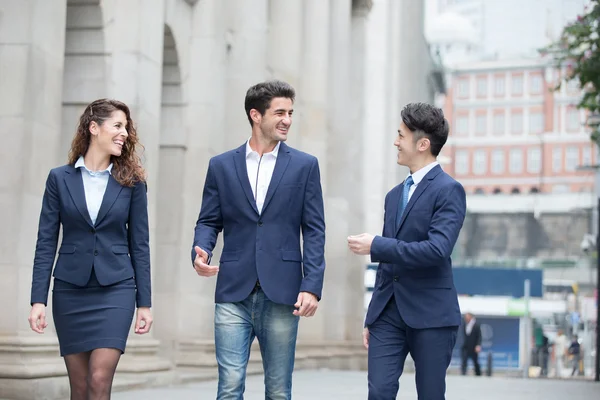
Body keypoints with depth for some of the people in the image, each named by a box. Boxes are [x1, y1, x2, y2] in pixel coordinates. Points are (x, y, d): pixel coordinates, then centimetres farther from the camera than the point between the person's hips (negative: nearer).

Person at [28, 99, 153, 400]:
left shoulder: (132, 181, 2)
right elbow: (46, 242, 1)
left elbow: (139, 244, 4)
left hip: (115, 290, -1)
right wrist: (38, 299, -6)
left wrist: (145, 303, 1)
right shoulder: (59, 178, 2)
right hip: (70, 291, 1)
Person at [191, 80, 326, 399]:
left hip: (281, 294, 0)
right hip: (233, 292, 0)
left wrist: (312, 286, -7)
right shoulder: (221, 166, 8)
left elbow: (314, 231, 2)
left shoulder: (304, 166, 5)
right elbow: (208, 222, 9)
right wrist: (200, 253, -13)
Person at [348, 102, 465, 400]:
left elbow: (437, 249, -20)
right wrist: (372, 317, 19)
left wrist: (376, 246, -17)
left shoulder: (448, 190, -6)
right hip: (388, 313, 6)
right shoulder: (394, 196, 17)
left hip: (430, 314, -6)